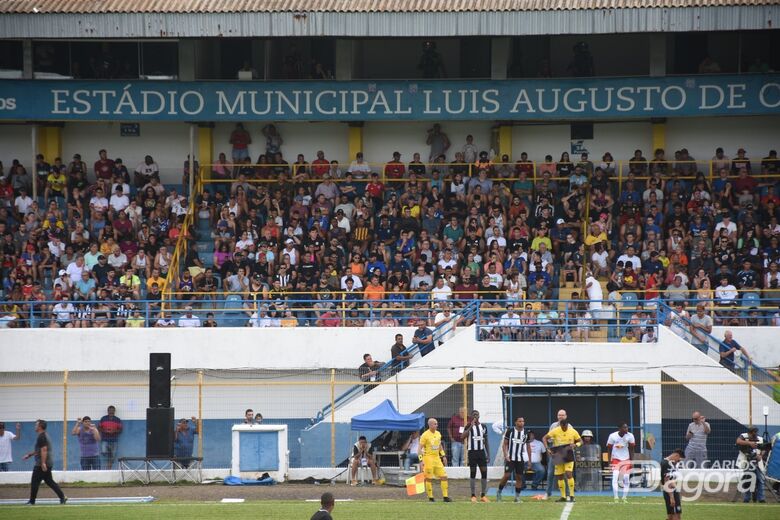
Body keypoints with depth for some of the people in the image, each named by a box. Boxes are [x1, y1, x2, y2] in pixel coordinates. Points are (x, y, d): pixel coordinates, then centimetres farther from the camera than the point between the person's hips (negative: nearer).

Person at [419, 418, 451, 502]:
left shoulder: (438, 434, 11)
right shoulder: (425, 435, -9)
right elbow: (420, 448, -9)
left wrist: (443, 456, 20)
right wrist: (421, 460, -15)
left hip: (437, 457, 6)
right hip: (428, 458, -6)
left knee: (443, 476, 0)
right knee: (429, 478, -3)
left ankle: (445, 496, 4)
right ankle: (430, 497, 6)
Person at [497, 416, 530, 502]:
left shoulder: (526, 433, 7)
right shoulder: (510, 431, -3)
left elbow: (528, 447, 13)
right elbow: (504, 444, 0)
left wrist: (529, 460, 9)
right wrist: (506, 455, -13)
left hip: (521, 459, 3)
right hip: (510, 458, -3)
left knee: (519, 477, 3)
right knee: (507, 475, -9)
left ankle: (517, 496, 10)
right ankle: (499, 493, 8)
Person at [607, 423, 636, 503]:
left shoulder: (630, 436, -9)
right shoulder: (612, 436, -14)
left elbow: (631, 449, 1)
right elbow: (609, 448, -4)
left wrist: (632, 461, 0)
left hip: (626, 459, 2)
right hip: (616, 459, -2)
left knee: (626, 478, -2)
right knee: (615, 476, -18)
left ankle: (625, 497, 12)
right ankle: (615, 497, -18)